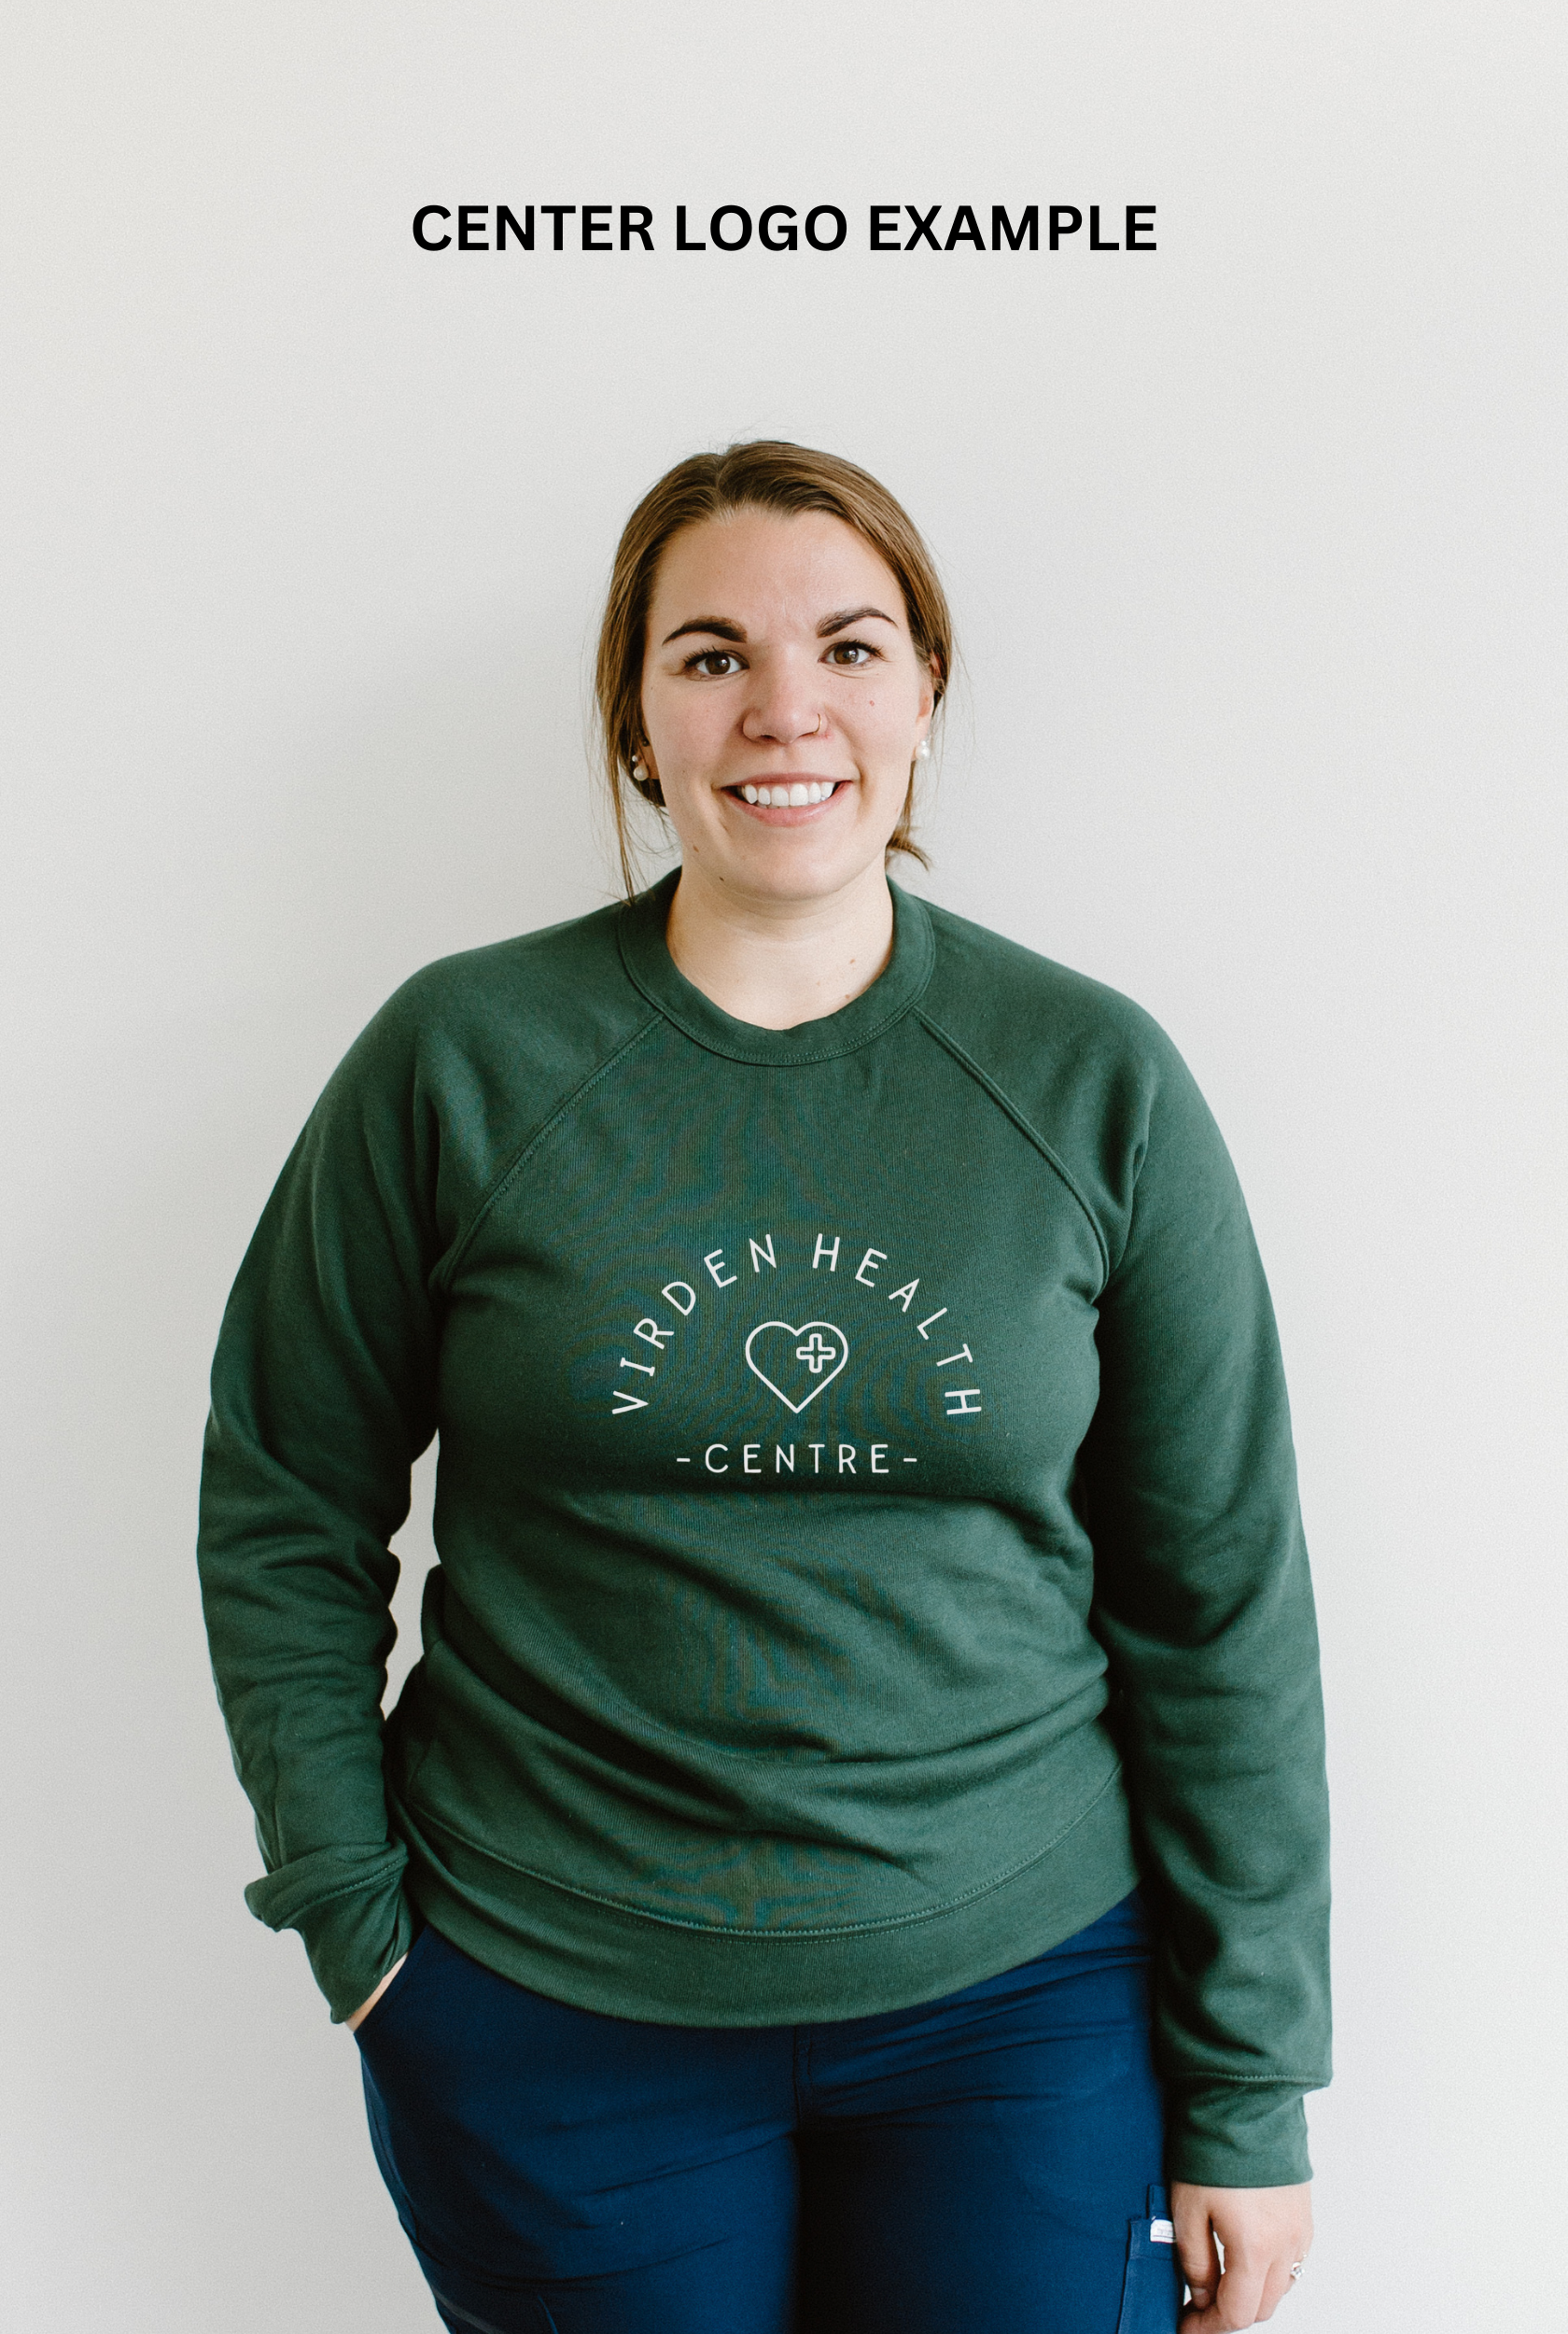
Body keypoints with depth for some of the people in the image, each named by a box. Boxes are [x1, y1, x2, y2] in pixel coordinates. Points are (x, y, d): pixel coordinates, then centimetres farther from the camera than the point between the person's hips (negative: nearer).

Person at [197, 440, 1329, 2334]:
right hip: (545, 2008, 0)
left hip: (1020, 1989, 1)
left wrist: (1250, 2091, 0)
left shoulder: (1094, 1081, -6)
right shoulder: (461, 1059, -7)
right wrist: (358, 1920, -1)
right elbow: (282, 1512, 3)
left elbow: (1221, 1600, -2)